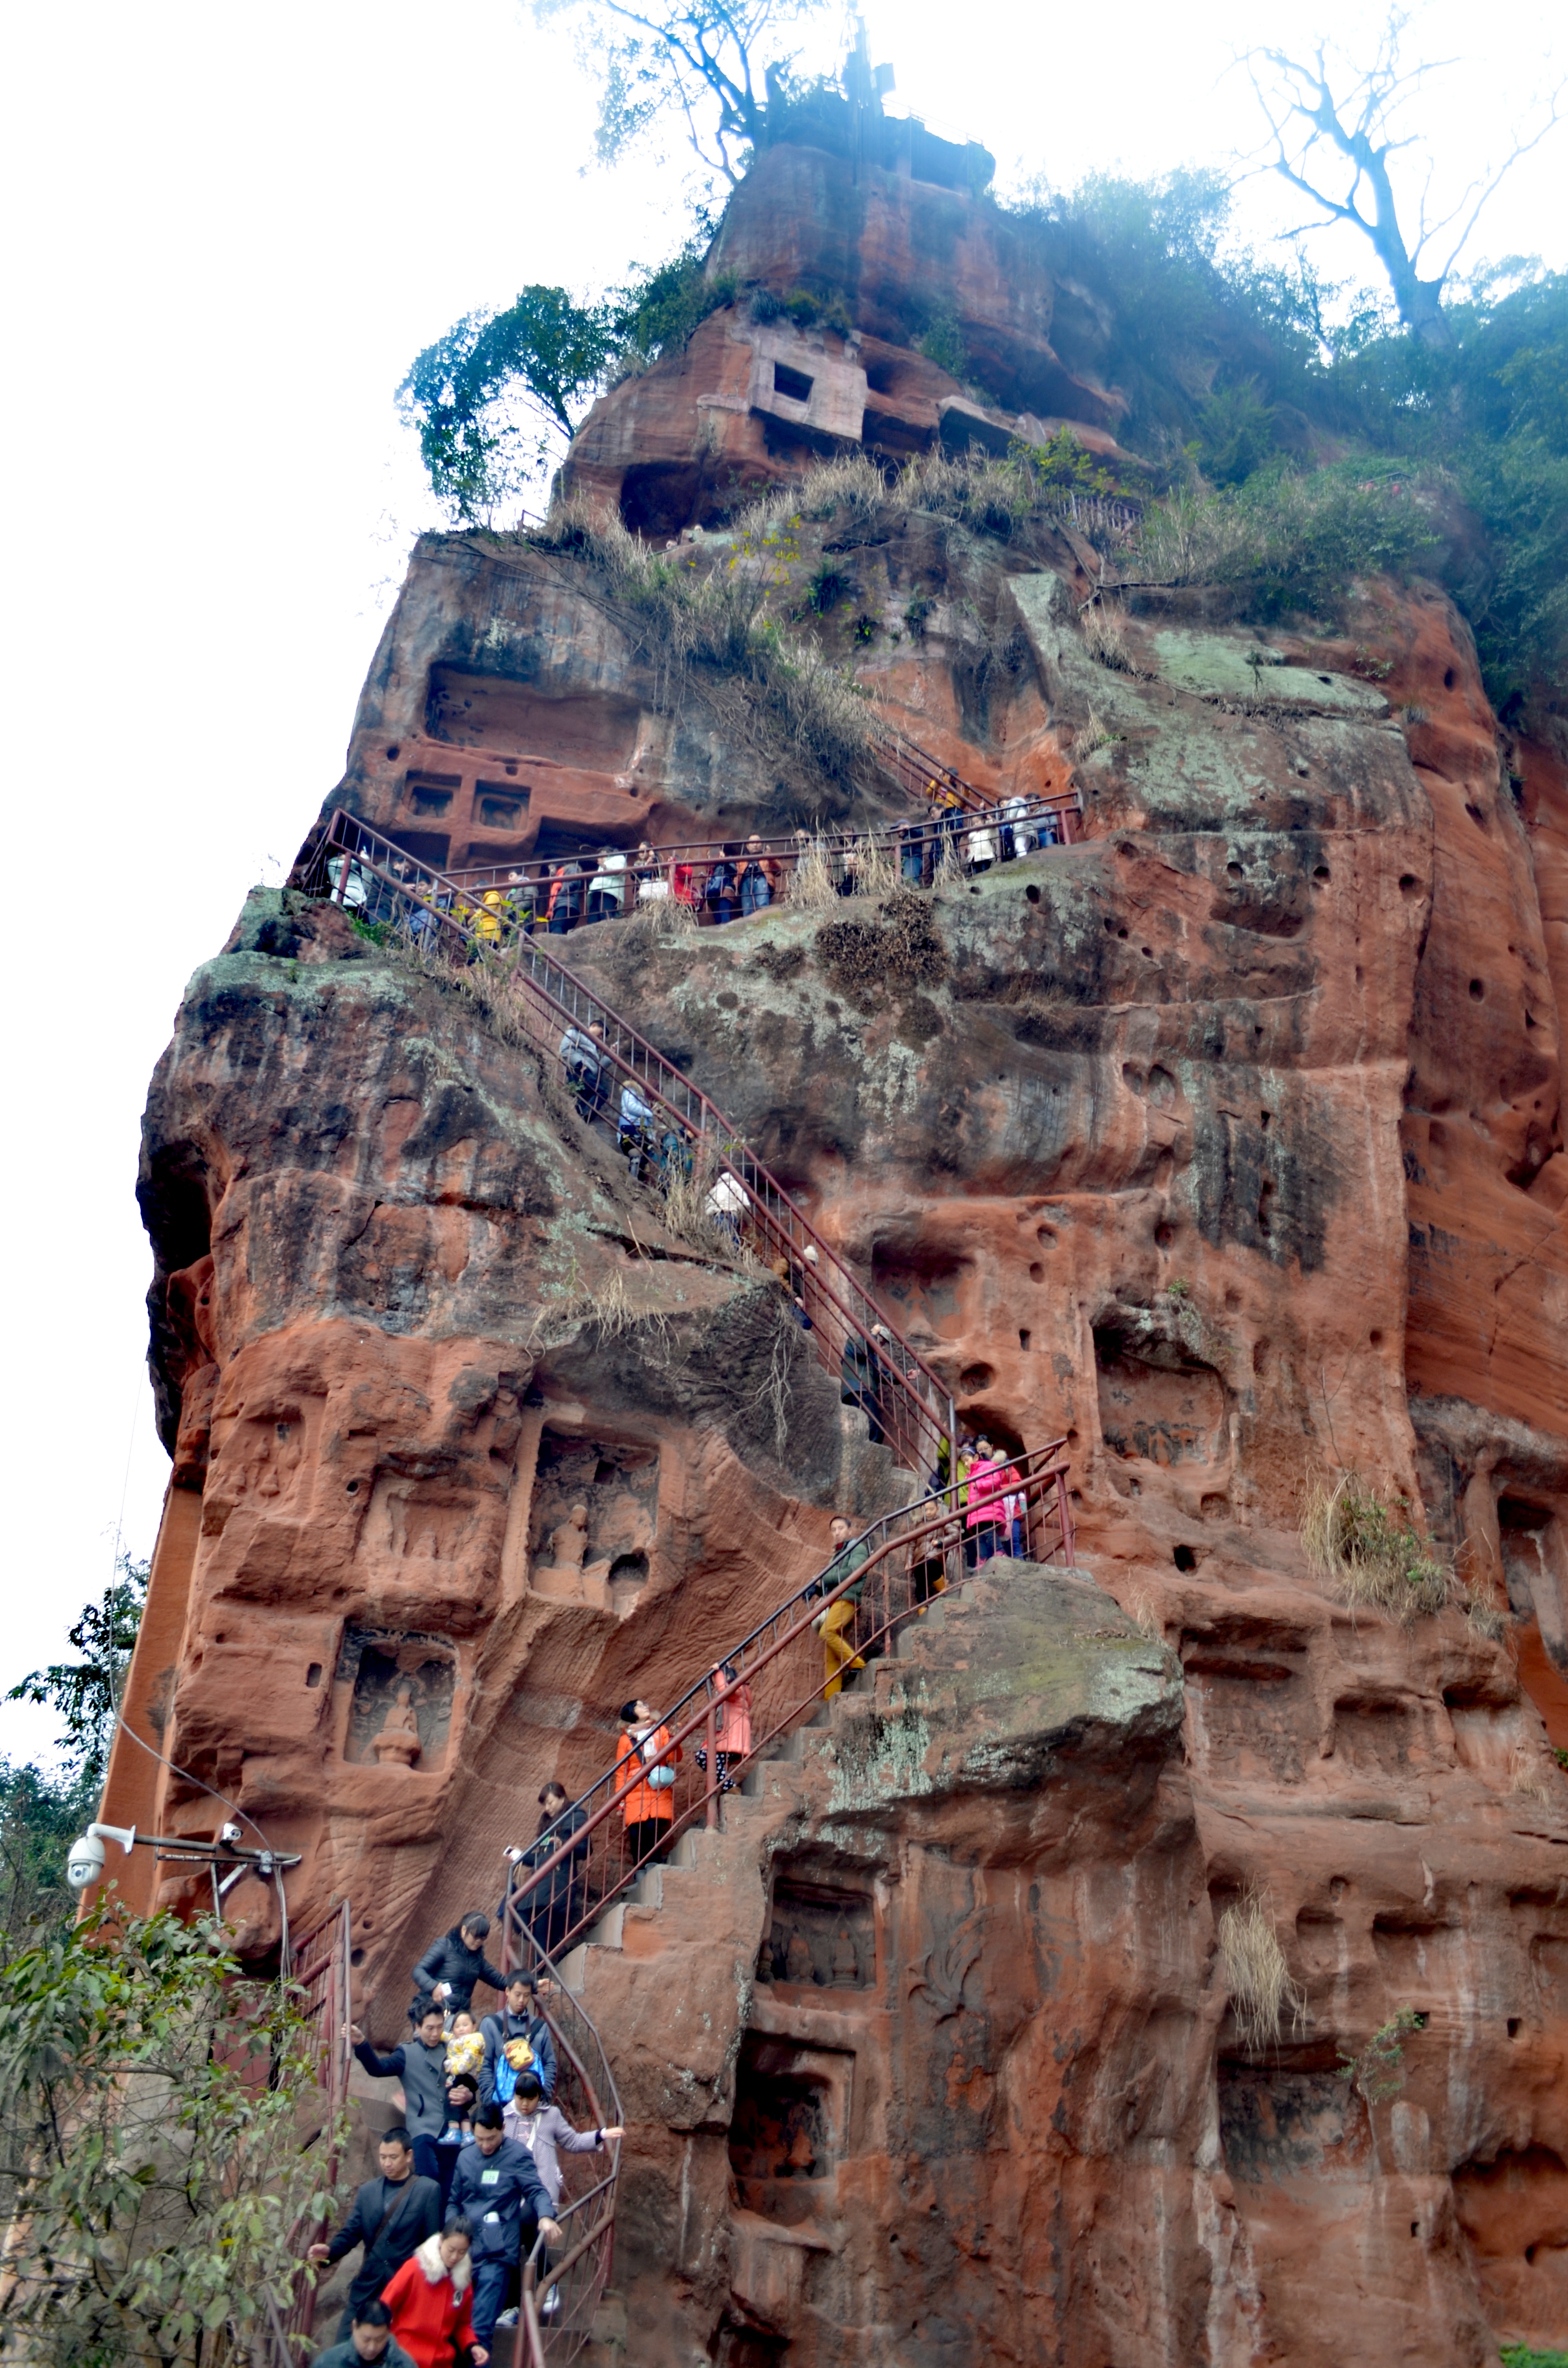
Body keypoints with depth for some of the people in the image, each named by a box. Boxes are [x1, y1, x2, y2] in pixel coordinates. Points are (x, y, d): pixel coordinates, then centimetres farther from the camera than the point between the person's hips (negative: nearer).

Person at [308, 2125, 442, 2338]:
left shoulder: (428, 2190, -3)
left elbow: (433, 2243, -3)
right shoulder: (367, 2191, 10)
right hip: (368, 2286, 4)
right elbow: (351, 2233, 4)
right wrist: (329, 2250, -16)